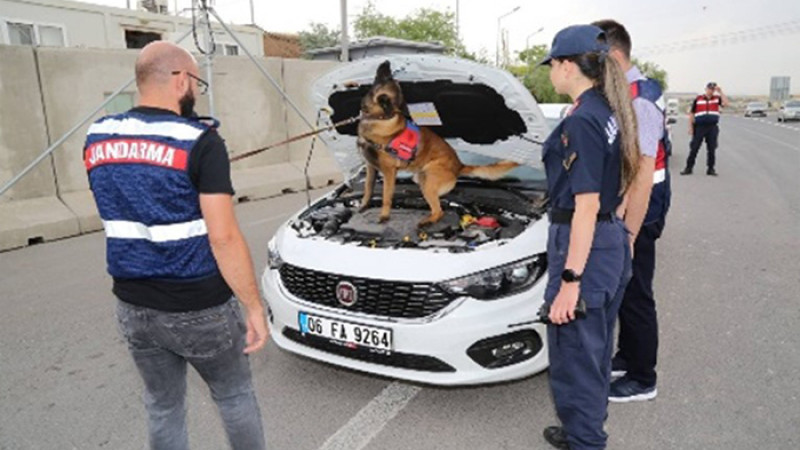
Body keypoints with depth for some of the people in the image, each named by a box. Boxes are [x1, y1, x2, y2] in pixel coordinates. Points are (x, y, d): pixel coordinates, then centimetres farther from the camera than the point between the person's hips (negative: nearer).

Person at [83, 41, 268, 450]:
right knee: (235, 396, 18)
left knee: (162, 406, 22)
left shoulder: (97, 139, 3)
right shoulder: (199, 142, -17)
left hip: (133, 305, 6)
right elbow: (223, 238, -22)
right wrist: (254, 306, -15)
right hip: (199, 307, -5)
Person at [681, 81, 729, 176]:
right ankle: (688, 168, 6)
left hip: (713, 128, 1)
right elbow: (691, 113, 8)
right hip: (699, 127, -1)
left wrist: (720, 92, -10)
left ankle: (710, 169, 11)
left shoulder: (717, 98, 8)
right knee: (694, 148, -1)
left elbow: (726, 103, -11)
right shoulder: (698, 99, 5)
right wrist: (690, 127, 2)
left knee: (712, 149, 3)